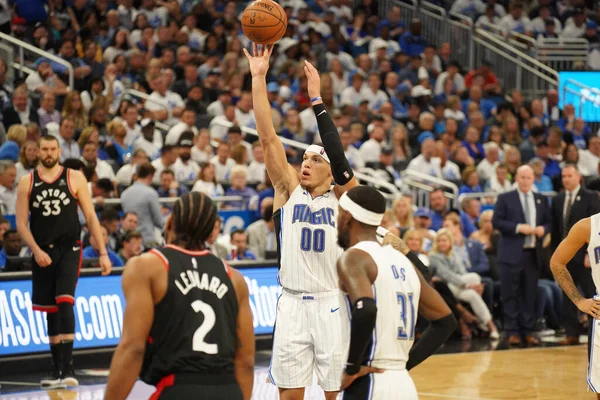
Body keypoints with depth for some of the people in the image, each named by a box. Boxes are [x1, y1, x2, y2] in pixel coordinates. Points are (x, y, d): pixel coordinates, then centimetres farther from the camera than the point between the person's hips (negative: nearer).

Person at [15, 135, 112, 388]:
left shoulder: (74, 178, 0)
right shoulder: (26, 183, 4)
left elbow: (90, 216, 1)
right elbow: (21, 223, 3)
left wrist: (103, 253, -3)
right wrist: (36, 250, -13)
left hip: (69, 250, -3)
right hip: (42, 253, 3)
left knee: (65, 303, -18)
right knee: (50, 310, 10)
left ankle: (67, 368, -20)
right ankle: (56, 369, 20)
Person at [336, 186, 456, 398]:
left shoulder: (354, 257, -8)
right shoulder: (402, 260, 16)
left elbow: (365, 309, -28)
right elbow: (445, 321, 20)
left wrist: (351, 368, -17)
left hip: (368, 386, -8)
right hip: (403, 384, 8)